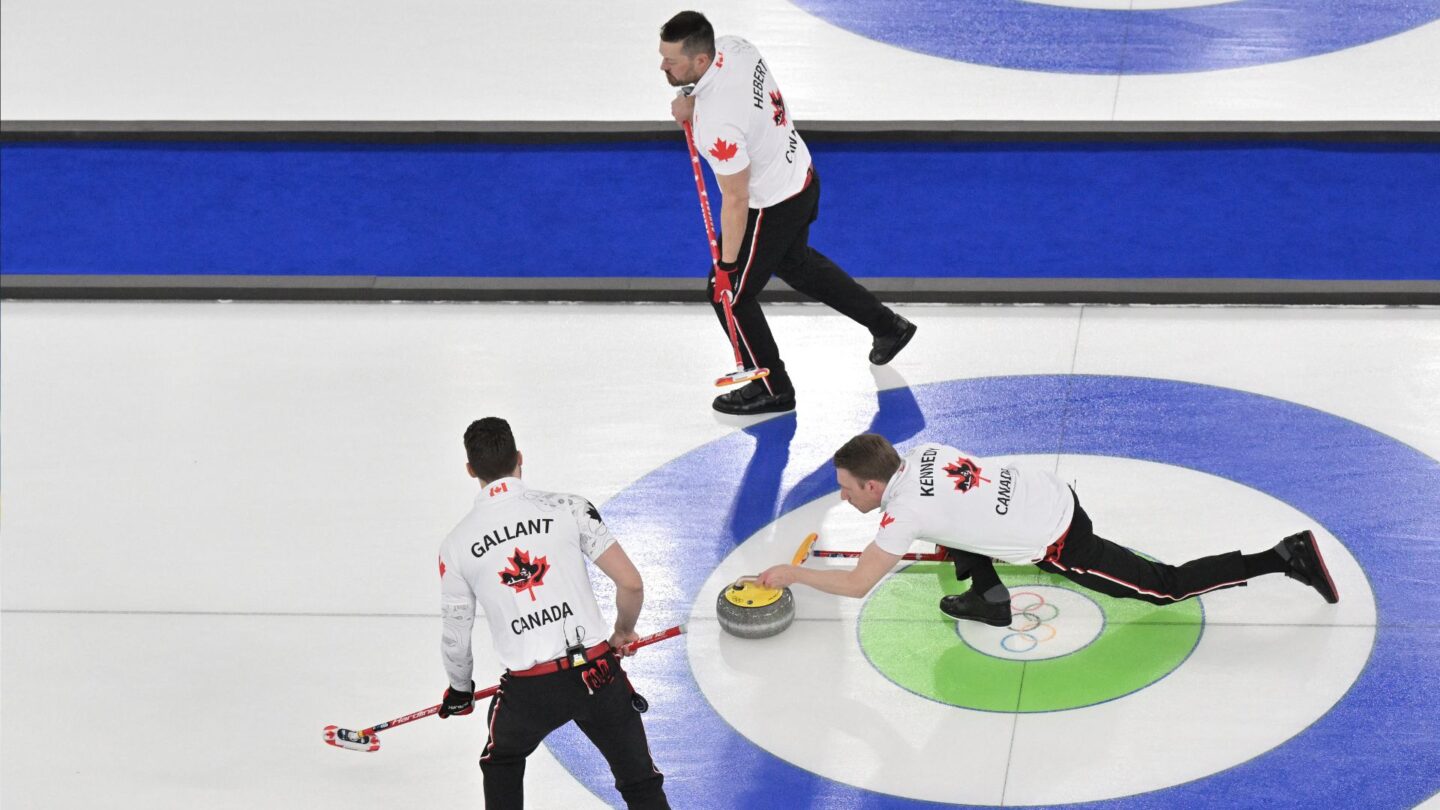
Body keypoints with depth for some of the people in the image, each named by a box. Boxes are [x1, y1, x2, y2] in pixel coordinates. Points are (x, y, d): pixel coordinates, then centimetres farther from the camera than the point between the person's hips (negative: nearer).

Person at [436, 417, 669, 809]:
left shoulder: (457, 544, 2)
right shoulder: (568, 508, -2)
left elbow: (455, 639, 12)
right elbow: (631, 583, -3)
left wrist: (460, 692, 32)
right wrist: (624, 631, 19)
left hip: (529, 689, 1)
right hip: (599, 673, 0)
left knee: (502, 764, 31)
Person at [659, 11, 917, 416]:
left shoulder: (717, 120, -38)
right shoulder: (733, 46, -13)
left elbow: (736, 200, -29)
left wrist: (727, 263, -18)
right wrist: (692, 101, -5)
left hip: (771, 208, -9)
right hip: (801, 174, 9)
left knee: (730, 294, 10)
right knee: (794, 262, 33)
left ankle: (772, 389, 29)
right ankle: (886, 325, 44)